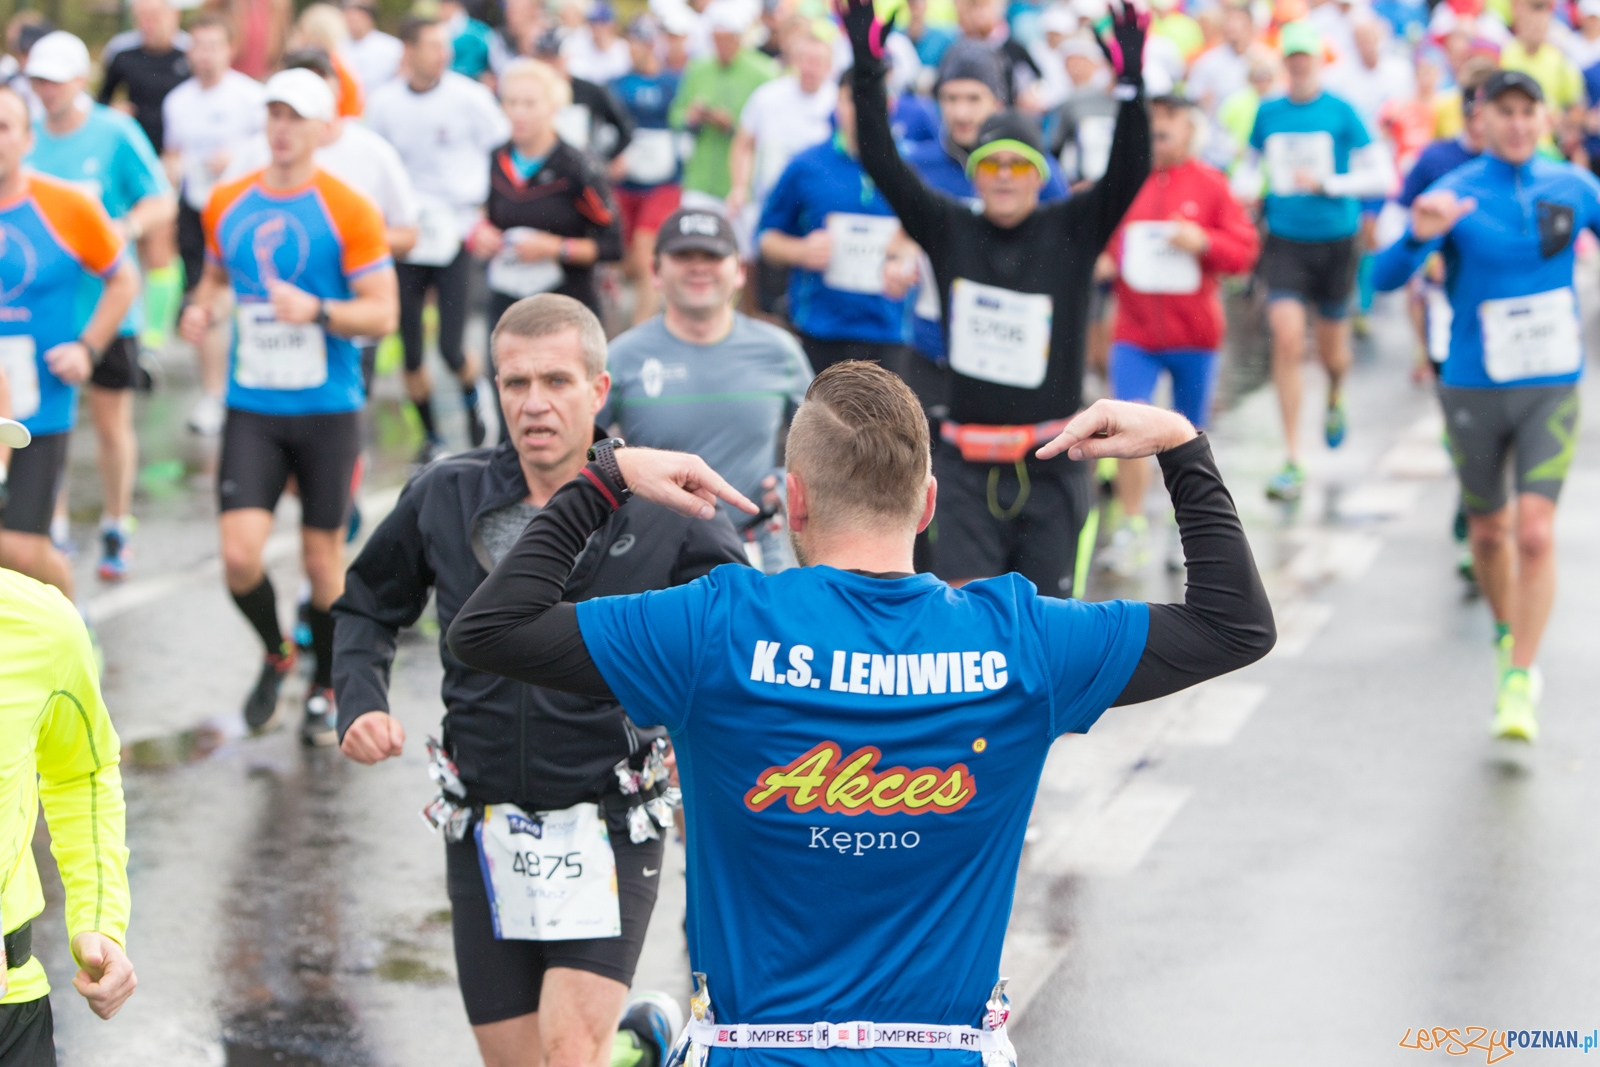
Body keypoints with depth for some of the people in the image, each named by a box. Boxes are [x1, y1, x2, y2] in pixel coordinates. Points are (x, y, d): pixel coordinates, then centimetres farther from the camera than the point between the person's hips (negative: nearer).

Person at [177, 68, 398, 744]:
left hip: (328, 409, -2)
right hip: (251, 407, 3)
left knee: (322, 555, 5)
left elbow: (383, 313, -8)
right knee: (239, 554, -9)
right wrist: (203, 308, 0)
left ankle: (327, 689, 27)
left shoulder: (348, 211, -7)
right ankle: (276, 654, 22)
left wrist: (318, 311, -25)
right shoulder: (226, 204, 5)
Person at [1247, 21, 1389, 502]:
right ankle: (1292, 461, -12)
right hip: (1284, 242, 1)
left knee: (1332, 349, 13)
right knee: (1287, 340, -16)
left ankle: (1335, 399, 52)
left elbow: (1381, 177, -5)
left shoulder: (1341, 112, -5)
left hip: (1335, 243, -1)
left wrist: (1325, 184, -14)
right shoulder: (1267, 113, 3)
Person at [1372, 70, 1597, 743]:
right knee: (1489, 532, 14)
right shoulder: (1454, 195, -9)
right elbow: (1385, 278, -19)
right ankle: (1507, 636, 42)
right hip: (1473, 389, 0)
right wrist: (1419, 237, -39)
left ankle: (1520, 683, -7)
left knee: (1535, 533, -14)